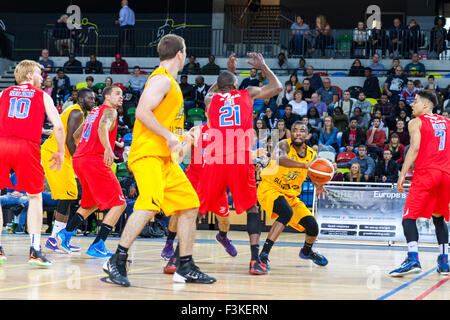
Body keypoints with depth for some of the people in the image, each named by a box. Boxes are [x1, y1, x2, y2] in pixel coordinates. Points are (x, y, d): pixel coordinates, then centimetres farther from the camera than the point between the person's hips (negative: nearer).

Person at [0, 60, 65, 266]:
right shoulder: (42, 96, 16)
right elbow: (58, 127, 6)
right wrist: (60, 152, 18)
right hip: (27, 147, -1)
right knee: (35, 197, 15)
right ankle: (35, 250, 6)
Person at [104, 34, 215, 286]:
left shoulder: (170, 82, 22)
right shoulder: (162, 79, -9)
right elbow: (142, 112, -21)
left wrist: (181, 134, 27)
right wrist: (170, 136, -22)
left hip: (165, 158, 11)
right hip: (148, 154, -11)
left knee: (190, 206, 9)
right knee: (150, 204, -27)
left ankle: (186, 268, 13)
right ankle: (117, 262, -23)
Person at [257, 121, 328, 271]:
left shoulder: (311, 154, 0)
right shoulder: (284, 145, -18)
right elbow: (280, 159, -41)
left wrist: (318, 186, -14)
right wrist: (304, 165, -55)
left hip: (291, 195, 7)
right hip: (269, 188, -7)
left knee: (313, 226, 0)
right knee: (286, 212, -36)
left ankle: (306, 252, 37)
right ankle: (263, 255, -35)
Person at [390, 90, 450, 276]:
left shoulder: (416, 122, 3)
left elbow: (414, 148, -9)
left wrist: (402, 175, -10)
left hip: (425, 172, -6)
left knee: (409, 216, -6)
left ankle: (413, 259, -24)